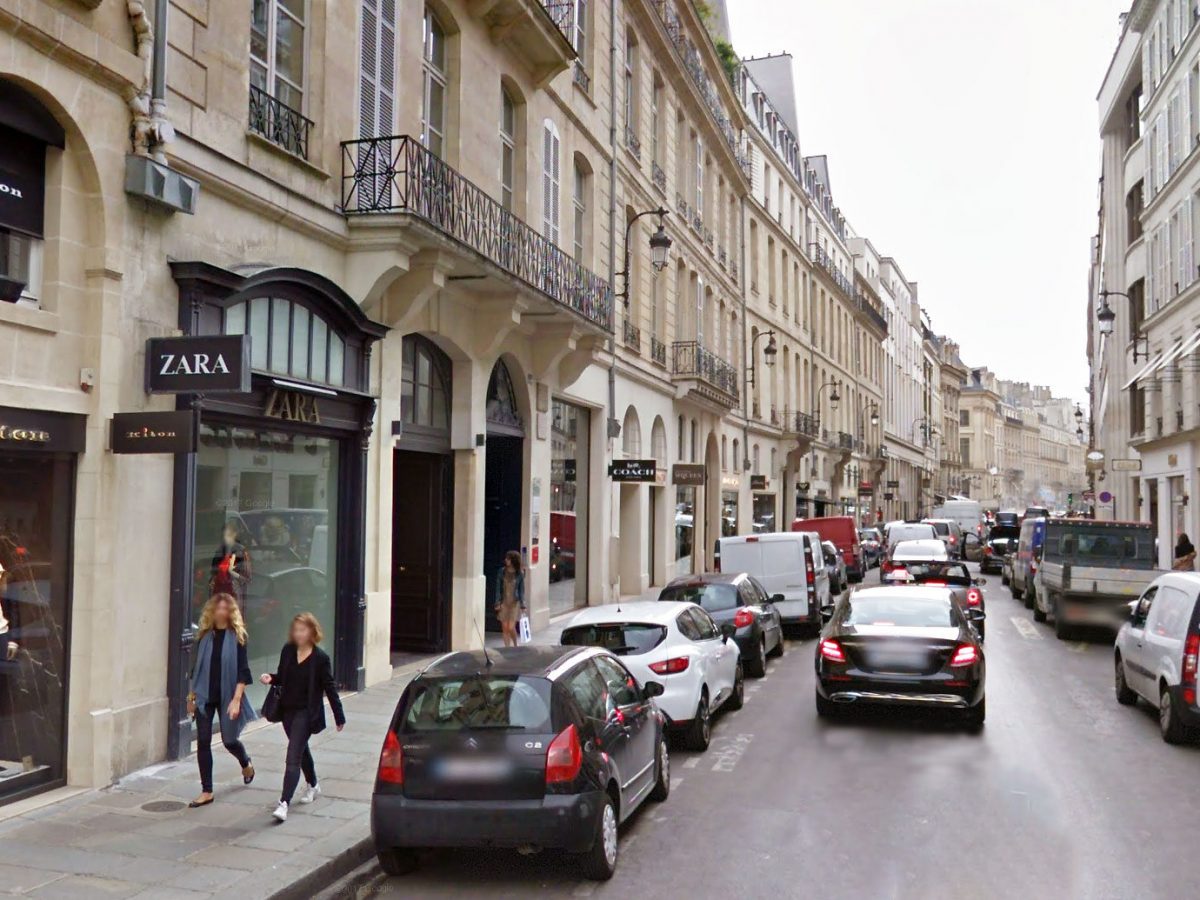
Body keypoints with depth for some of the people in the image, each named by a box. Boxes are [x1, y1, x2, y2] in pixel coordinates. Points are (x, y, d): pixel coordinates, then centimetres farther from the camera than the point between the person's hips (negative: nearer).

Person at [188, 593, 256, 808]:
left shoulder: (237, 637, -7)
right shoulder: (205, 636, 3)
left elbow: (243, 672, -10)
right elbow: (197, 668, 10)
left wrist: (236, 700, -17)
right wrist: (192, 696, 10)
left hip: (227, 696, -3)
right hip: (205, 697, 3)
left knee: (229, 740, 9)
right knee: (203, 742, -2)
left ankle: (246, 764, 42)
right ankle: (206, 791, 8)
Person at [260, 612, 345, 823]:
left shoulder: (320, 658, -12)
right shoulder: (287, 650, 1)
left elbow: (329, 688, -6)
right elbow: (282, 677, 14)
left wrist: (339, 717, -2)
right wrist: (271, 679, -10)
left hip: (306, 713, -6)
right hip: (287, 710, 6)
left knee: (293, 757, -13)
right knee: (301, 750, 24)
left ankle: (284, 803, -16)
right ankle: (313, 786, 46)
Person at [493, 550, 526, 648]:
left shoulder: (519, 574, -3)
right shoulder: (502, 571, 0)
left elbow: (521, 590, 2)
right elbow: (498, 587, 3)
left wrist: (522, 605, -2)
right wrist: (497, 603, -2)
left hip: (514, 603, -2)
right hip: (504, 602, 2)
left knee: (511, 627, -8)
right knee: (504, 628, 3)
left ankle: (515, 645, 17)